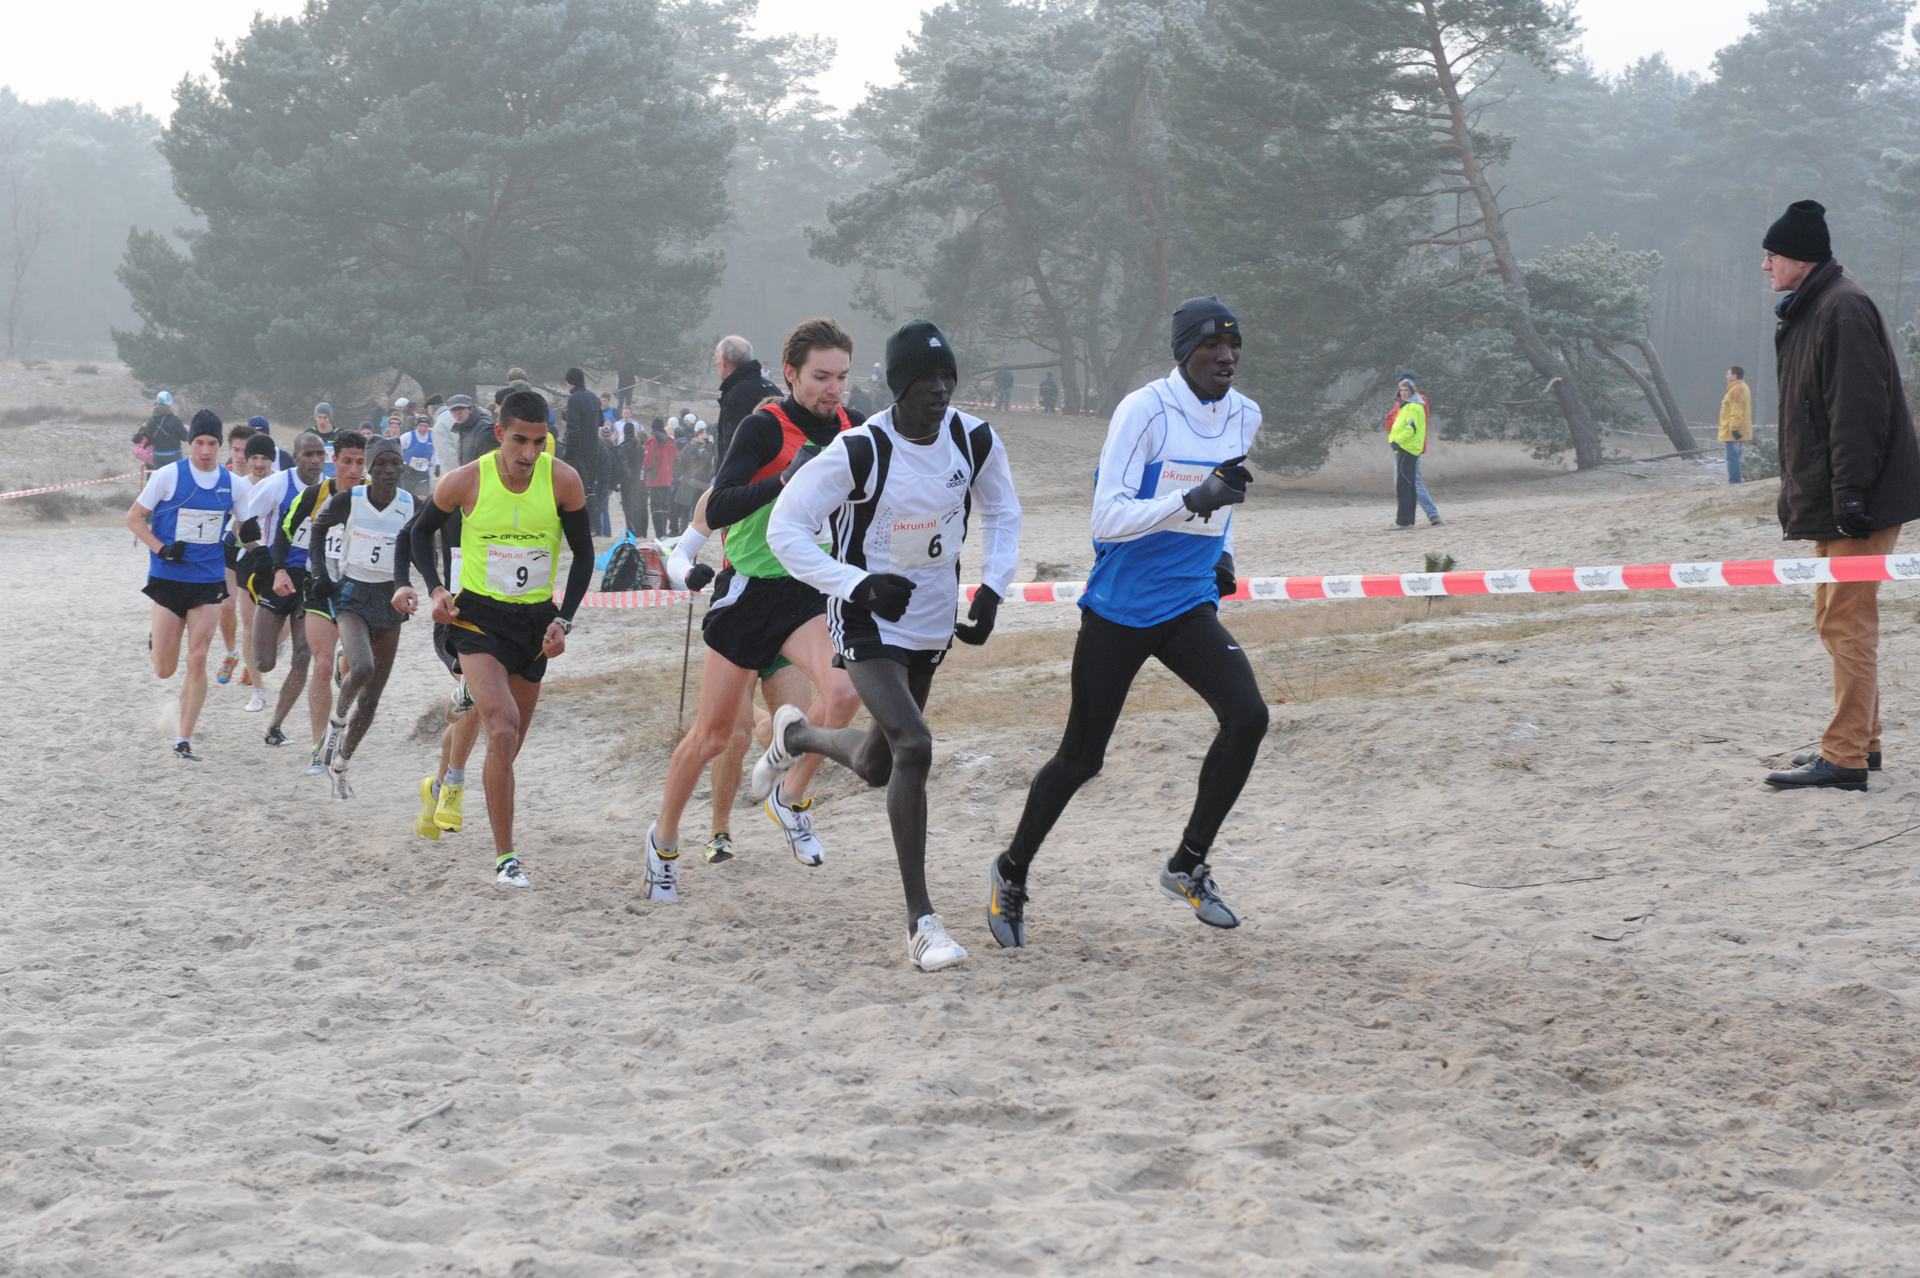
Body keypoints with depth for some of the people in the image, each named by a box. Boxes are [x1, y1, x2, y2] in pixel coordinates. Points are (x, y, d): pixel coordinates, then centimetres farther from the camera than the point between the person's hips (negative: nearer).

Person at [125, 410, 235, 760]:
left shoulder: (231, 482, 1)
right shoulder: (168, 476, -8)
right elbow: (134, 517, -1)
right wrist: (161, 549, -14)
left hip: (209, 582, 2)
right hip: (168, 578, -2)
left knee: (197, 662, -5)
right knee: (164, 670, 2)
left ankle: (184, 741, 3)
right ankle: (156, 640, 40)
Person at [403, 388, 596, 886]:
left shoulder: (563, 481, -9)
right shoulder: (465, 482, -13)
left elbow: (583, 553, 3)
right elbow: (421, 531, 6)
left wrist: (564, 620, -5)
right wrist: (435, 588, -8)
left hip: (536, 620, 3)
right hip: (479, 616, -3)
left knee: (507, 746, 13)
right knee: (502, 731, -22)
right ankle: (505, 857, -17)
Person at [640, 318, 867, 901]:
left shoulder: (848, 427, 1)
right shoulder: (764, 427, -17)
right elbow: (717, 509, -26)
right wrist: (784, 480, -37)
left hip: (808, 592, 4)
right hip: (749, 590, -4)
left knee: (842, 691, -24)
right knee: (712, 734, 5)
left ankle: (790, 799, 2)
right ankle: (663, 840, 29)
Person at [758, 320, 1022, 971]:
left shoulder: (976, 441, -8)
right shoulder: (860, 451, -22)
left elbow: (1003, 515, 10)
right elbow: (784, 527, -19)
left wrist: (991, 589, -4)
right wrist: (858, 585, -29)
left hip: (933, 624, 6)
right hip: (869, 624, -6)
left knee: (876, 765, 18)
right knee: (913, 746, -24)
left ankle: (796, 735, 54)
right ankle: (921, 923, -18)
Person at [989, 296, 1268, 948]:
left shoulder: (1245, 416, 5)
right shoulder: (1144, 410, -16)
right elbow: (1108, 517, -24)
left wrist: (1222, 550, 12)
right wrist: (1194, 500, -35)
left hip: (1189, 606, 5)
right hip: (1119, 610, -5)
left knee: (1247, 715, -18)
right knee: (1082, 756, 3)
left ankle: (1188, 866, -2)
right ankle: (1011, 873, 27)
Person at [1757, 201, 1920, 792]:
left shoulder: (1843, 309, -16)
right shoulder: (1809, 310, 16)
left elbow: (1857, 408, -22)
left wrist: (1851, 493, -25)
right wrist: (1800, 492, 21)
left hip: (1860, 502, -11)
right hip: (1832, 501, 11)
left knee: (1848, 622, -9)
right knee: (1837, 621, 16)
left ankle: (1846, 759, -8)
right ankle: (1861, 741, 26)